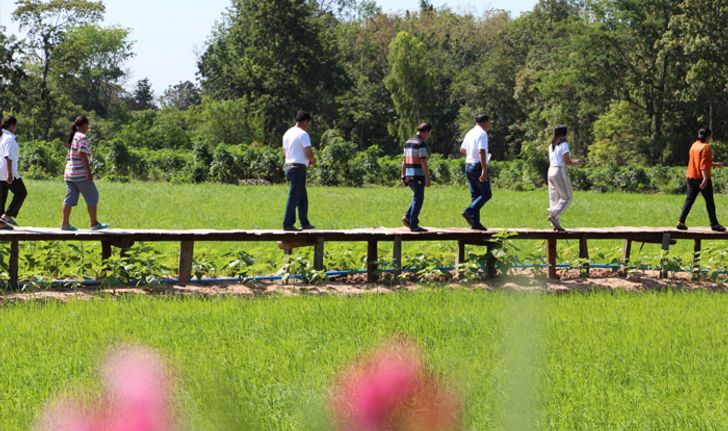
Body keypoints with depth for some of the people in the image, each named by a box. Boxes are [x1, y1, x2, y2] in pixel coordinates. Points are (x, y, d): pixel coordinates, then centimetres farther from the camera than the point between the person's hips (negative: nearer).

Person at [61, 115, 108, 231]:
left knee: (70, 198, 6)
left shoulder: (72, 137, 16)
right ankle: (94, 223, 4)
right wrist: (89, 172, -19)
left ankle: (65, 223, 1)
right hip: (81, 174, -9)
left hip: (69, 173, 9)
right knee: (92, 196, 1)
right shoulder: (82, 137, -11)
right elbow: (83, 155, -19)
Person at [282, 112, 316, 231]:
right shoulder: (303, 134, -13)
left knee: (303, 197, 16)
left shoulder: (288, 133, 15)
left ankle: (305, 223, 19)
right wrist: (312, 159, 3)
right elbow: (308, 153, -20)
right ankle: (288, 224, -6)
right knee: (294, 197, -6)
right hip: (299, 168, -9)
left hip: (289, 166, 9)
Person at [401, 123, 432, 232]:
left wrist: (403, 176, 19)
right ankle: (413, 225, -2)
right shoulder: (421, 144, -13)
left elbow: (404, 161, 16)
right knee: (418, 200, -2)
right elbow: (423, 162, -18)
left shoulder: (408, 143, 13)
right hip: (418, 175, -8)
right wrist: (428, 178, -18)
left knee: (417, 198, 20)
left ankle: (407, 217, 8)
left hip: (409, 175, 8)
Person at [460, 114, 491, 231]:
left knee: (475, 195, 10)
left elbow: (462, 150, 24)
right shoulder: (482, 134, -13)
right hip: (478, 166, -8)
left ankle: (475, 222, 6)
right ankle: (469, 212, -18)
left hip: (468, 165, 8)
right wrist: (484, 170, -26)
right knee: (486, 194, -3)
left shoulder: (470, 133, 12)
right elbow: (482, 152, -23)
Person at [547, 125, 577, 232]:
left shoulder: (551, 146, 14)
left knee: (555, 198, 8)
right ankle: (553, 216, -16)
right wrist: (574, 163, 5)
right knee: (566, 197, -1)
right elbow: (567, 161, -17)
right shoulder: (564, 145, -11)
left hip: (551, 170, 8)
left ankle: (556, 224, 5)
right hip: (561, 171, -8)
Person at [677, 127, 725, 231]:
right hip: (702, 178, -7)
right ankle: (714, 224, 11)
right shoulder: (705, 147, -13)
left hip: (691, 178, 7)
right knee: (710, 201, 4)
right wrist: (705, 179, -27)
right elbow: (703, 165, -21)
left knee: (689, 200, 7)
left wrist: (714, 165, 30)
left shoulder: (694, 146, 12)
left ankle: (681, 222, -3)